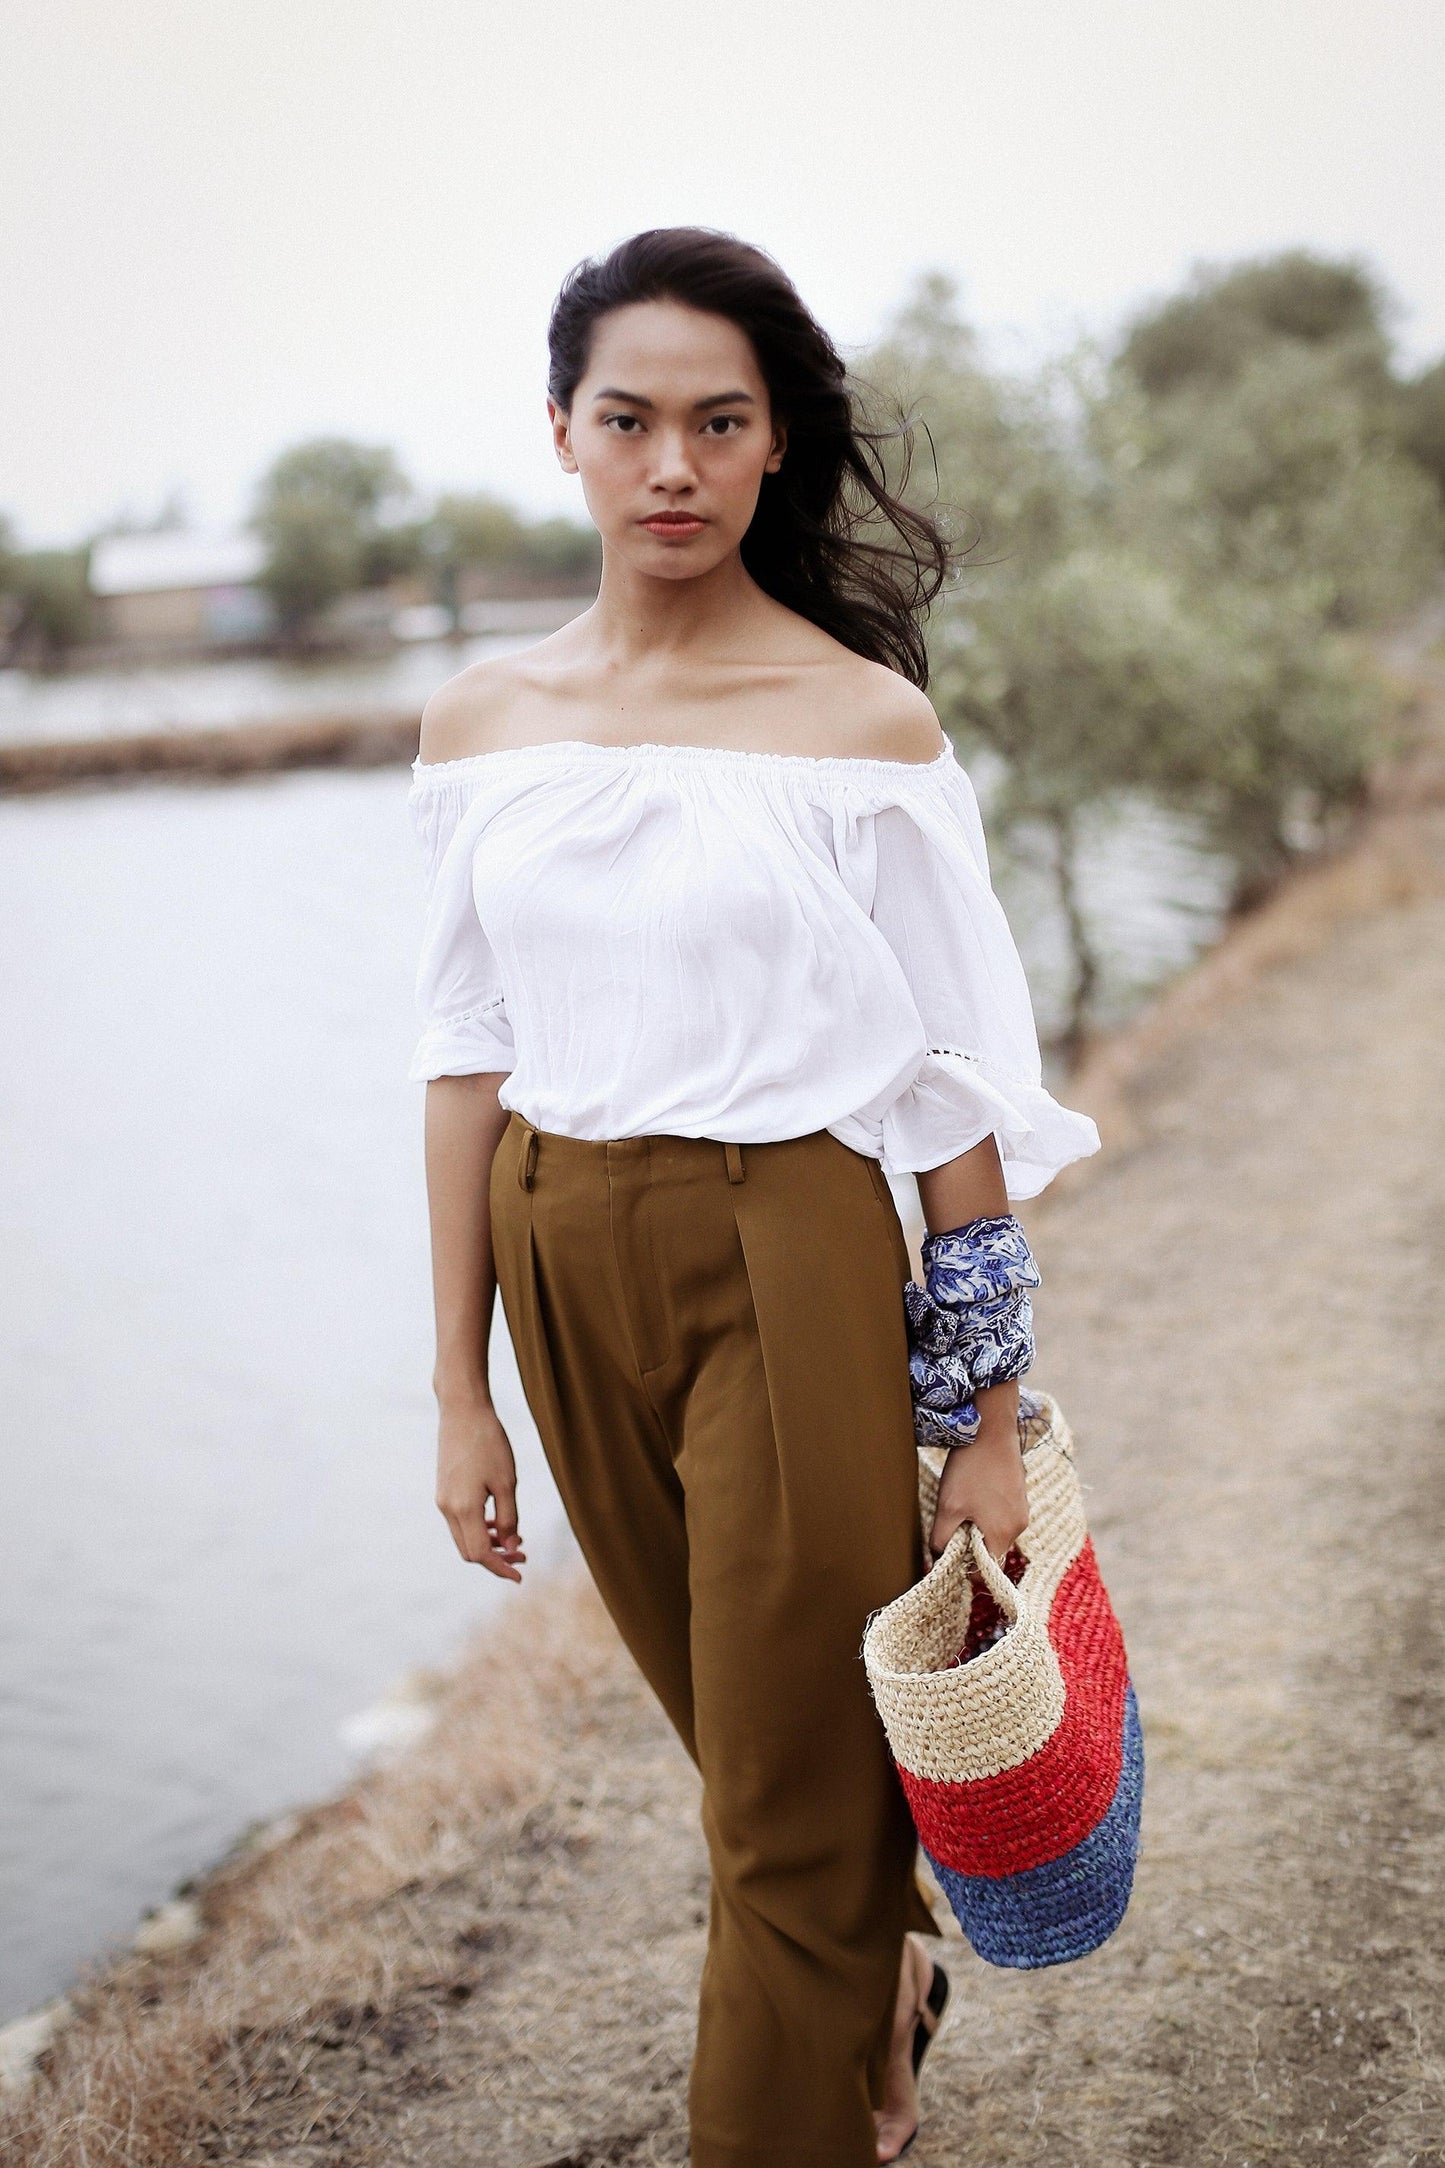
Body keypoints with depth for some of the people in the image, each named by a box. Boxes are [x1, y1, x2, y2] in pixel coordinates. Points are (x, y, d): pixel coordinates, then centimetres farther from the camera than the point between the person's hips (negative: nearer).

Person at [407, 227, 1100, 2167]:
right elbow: (469, 1062, 5)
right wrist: (462, 1393, 5)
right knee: (732, 1729, 22)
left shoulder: (868, 724, -10)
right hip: (566, 1268, 5)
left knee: (796, 1797, 3)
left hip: (789, 1260, -5)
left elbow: (954, 1092, -8)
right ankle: (889, 1987, 50)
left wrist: (993, 1423, -8)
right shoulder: (483, 721, 2)